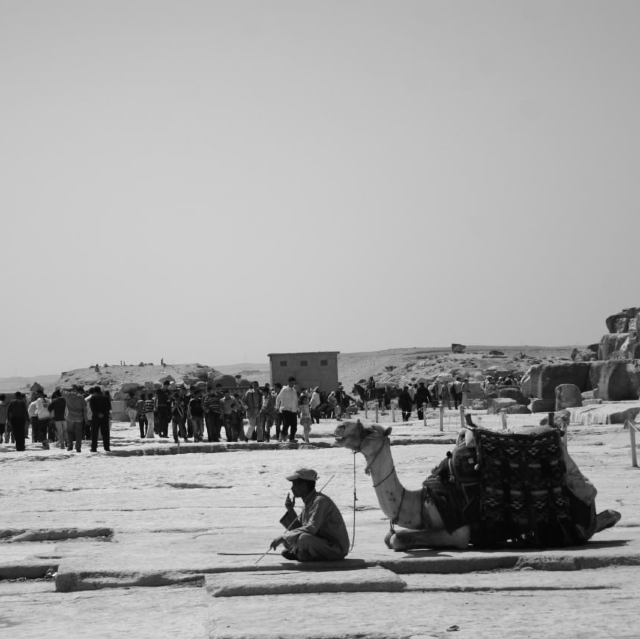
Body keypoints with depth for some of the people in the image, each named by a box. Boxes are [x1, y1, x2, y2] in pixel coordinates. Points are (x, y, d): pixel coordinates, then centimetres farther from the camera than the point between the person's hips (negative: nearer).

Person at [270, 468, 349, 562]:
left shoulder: (320, 501, -20)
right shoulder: (307, 503, 9)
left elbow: (311, 528, -29)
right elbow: (298, 527, 17)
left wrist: (283, 537, -26)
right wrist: (290, 511, 0)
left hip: (337, 548, -9)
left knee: (304, 538, -34)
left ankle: (301, 555, -7)